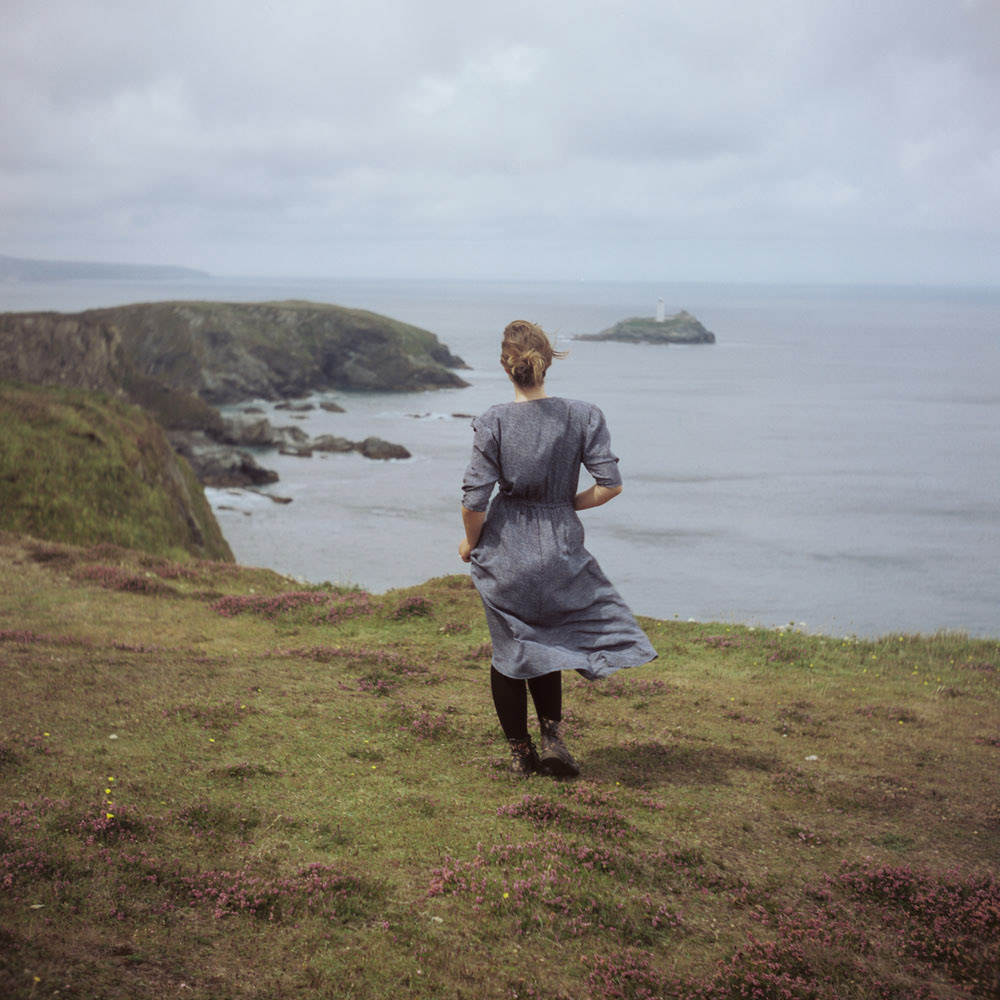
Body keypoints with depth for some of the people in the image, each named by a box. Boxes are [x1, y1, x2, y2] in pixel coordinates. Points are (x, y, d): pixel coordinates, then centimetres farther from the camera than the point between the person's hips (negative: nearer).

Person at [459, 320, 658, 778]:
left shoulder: (493, 422, -12)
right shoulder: (582, 416, -7)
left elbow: (474, 500, -12)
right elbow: (610, 485, -10)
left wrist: (471, 542, 6)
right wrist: (568, 505, 7)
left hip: (503, 550, -1)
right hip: (559, 547, 1)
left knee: (510, 648, 13)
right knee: (545, 639, 23)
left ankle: (520, 753, 21)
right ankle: (551, 736, 10)